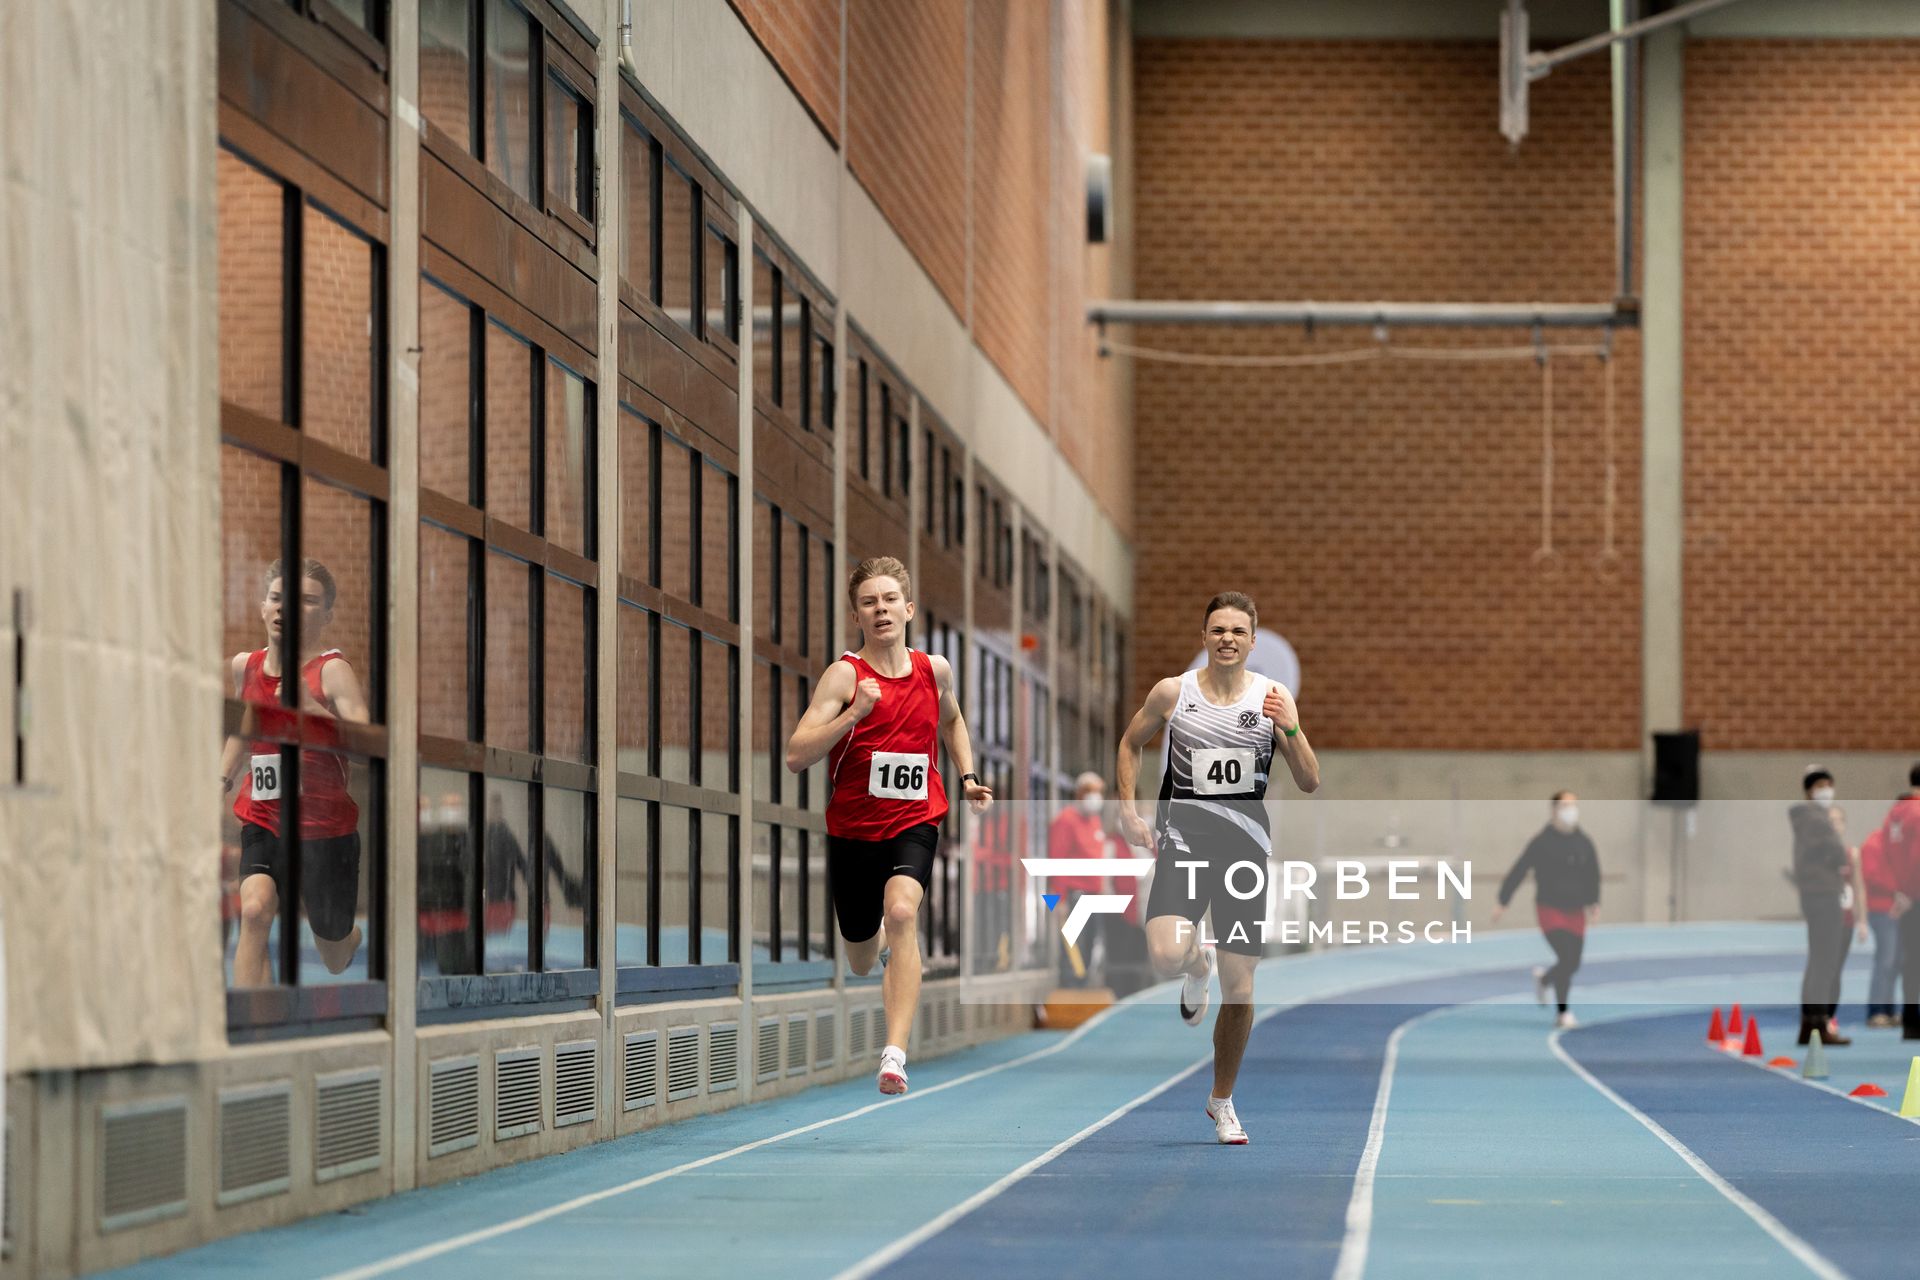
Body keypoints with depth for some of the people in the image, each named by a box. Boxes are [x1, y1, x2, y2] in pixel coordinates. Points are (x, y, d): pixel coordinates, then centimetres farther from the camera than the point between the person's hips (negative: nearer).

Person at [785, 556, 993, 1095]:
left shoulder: (934, 669, 2)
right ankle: (876, 934, 57)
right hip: (852, 829, 0)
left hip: (913, 823, 0)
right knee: (862, 964, 15)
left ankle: (895, 1053, -35)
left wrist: (968, 777, 13)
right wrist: (854, 713, -30)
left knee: (901, 911, -30)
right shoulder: (845, 675, -11)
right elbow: (796, 756, -20)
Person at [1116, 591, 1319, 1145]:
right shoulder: (1173, 693, -1)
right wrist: (1128, 812, 5)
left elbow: (1310, 782, 0)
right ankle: (1198, 962, 15)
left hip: (1245, 844, 1)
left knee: (1239, 990, 1)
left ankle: (1222, 1100, 22)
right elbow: (1130, 744, 16)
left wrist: (1291, 728, -16)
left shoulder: (1273, 698, 0)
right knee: (1166, 957, -25)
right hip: (1183, 838, -1)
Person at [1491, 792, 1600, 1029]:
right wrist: (1502, 903, -4)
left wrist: (1594, 902, 3)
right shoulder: (1542, 842, -9)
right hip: (1550, 909, -5)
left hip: (1575, 912, 5)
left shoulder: (1584, 843, 3)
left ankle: (1544, 978, 39)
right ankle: (1562, 1014, -8)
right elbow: (1518, 872, -5)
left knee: (1573, 964, 6)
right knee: (1566, 958, -17)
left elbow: (1592, 875, 15)